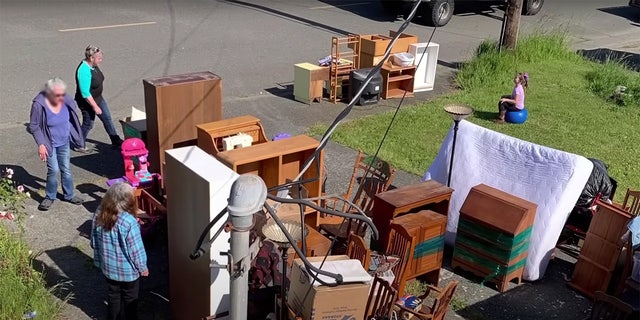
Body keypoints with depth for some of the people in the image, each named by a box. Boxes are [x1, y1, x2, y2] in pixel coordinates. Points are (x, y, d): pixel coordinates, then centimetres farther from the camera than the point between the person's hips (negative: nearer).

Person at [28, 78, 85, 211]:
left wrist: (75, 137, 10)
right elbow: (34, 126, -14)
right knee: (53, 170, -9)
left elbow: (72, 118, 9)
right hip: (50, 144, -4)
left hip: (64, 142, 4)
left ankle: (68, 195, 30)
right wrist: (41, 144, -19)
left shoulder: (66, 100, -12)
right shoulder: (39, 104, -23)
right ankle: (50, 197, 12)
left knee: (66, 169, 13)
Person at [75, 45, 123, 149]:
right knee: (88, 124, 7)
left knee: (107, 118, 17)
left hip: (98, 98, 9)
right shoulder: (84, 71, -31)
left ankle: (116, 141, 31)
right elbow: (85, 93, -30)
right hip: (87, 102, -9)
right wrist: (95, 106, -25)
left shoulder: (93, 65, -3)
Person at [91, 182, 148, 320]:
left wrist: (99, 260, 16)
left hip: (109, 267, 5)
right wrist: (142, 267, -5)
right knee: (130, 299, 18)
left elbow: (94, 242, 1)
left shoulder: (99, 216, -13)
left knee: (114, 295, 25)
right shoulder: (129, 222, -31)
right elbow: (136, 249, -21)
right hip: (128, 270, -5)